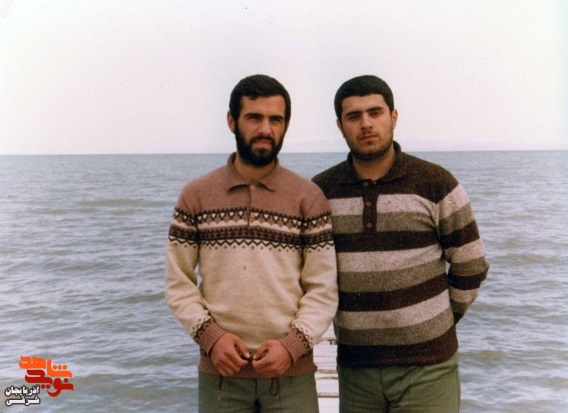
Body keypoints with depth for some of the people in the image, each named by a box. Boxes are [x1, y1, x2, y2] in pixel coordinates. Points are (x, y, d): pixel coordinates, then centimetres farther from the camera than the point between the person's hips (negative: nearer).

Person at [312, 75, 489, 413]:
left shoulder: (436, 184, -8)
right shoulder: (320, 192, -1)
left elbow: (471, 267, 2)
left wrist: (439, 322, 9)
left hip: (426, 364, -2)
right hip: (356, 368, 3)